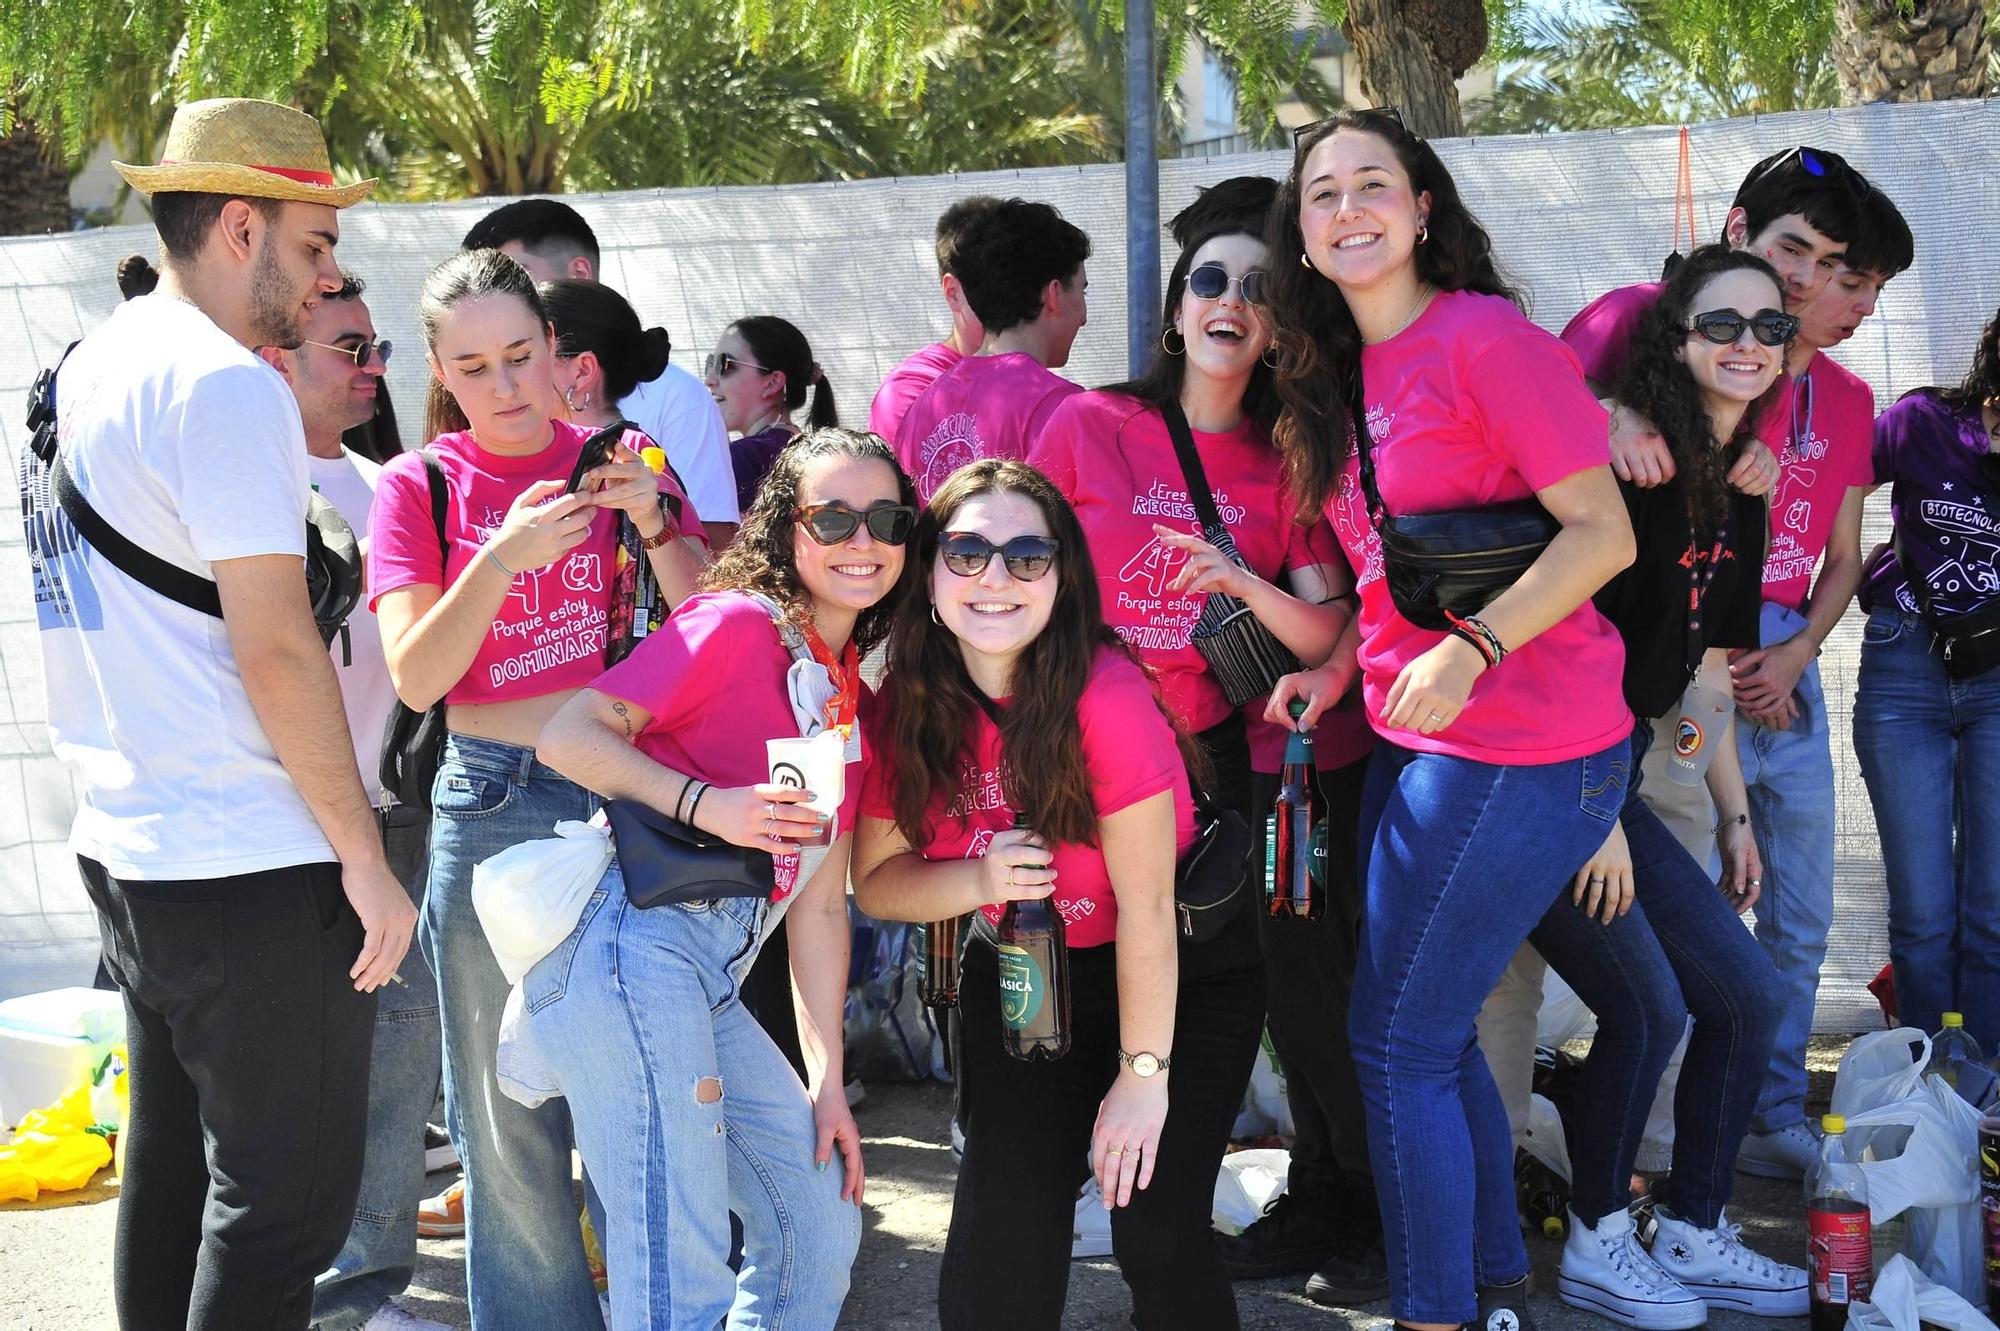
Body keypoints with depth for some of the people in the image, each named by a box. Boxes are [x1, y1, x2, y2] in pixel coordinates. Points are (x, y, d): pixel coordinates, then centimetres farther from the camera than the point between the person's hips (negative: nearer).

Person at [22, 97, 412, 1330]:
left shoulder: (91, 367, 13)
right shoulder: (226, 384, -15)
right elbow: (275, 648, -19)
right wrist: (365, 857, -15)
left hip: (124, 848, 9)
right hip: (255, 868, -9)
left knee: (174, 1174, 19)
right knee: (285, 1201, 0)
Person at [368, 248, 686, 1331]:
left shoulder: (614, 461, 6)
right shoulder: (417, 488, 2)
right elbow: (414, 677, -8)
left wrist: (651, 522, -13)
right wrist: (503, 560, -22)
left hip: (630, 787, 1)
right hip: (491, 805, 0)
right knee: (510, 1106, 7)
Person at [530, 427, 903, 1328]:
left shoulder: (853, 701, 19)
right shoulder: (737, 623, -5)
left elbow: (819, 903, 19)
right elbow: (568, 735, -11)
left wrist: (826, 1081, 16)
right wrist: (706, 804, -23)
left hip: (710, 982, 9)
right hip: (630, 939, -9)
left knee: (822, 1226, 15)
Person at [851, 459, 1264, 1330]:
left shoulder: (1105, 692, -28)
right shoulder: (907, 704, -13)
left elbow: (1145, 906, -22)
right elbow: (875, 882, -5)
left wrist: (1143, 1076, -17)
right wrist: (979, 879, -26)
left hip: (1184, 972, -3)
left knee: (1157, 1234, -13)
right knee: (1005, 1225, -10)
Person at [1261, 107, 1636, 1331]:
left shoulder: (1487, 338, -14)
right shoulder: (1341, 376, 11)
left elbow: (1604, 532, -17)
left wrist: (1476, 649, -27)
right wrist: (1335, 664, 5)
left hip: (1522, 749, -8)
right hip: (1414, 741, 8)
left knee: (1395, 1042, -3)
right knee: (1435, 1033, 16)